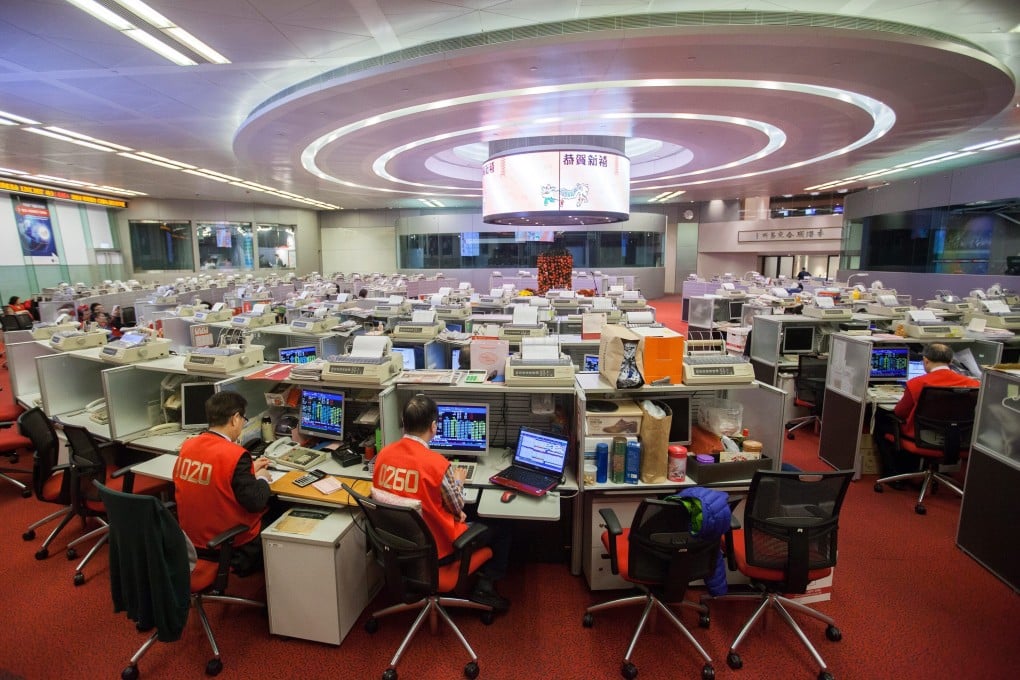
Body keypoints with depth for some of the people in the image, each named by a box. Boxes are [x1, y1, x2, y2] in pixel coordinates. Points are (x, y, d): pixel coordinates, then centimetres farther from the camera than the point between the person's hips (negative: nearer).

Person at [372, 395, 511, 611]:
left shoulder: (383, 453, -10)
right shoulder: (437, 463, -28)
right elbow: (458, 508, -10)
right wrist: (458, 480, 8)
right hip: (435, 547, -6)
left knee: (459, 517, 31)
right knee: (501, 528, 13)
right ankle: (484, 587, 19)